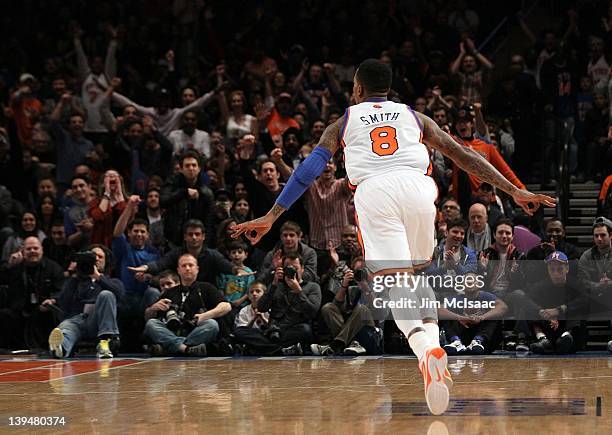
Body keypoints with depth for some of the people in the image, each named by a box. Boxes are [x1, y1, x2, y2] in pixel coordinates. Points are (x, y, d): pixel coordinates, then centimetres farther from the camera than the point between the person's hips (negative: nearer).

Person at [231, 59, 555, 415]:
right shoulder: (414, 117, 31)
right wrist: (515, 191, 27)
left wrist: (271, 217, 13)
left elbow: (311, 168, 16)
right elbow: (462, 154, 26)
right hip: (416, 185, 2)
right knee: (416, 272, 25)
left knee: (396, 281, -11)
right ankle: (432, 339, 2)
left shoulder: (343, 123, 28)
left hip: (373, 191, -2)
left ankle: (426, 349, -39)